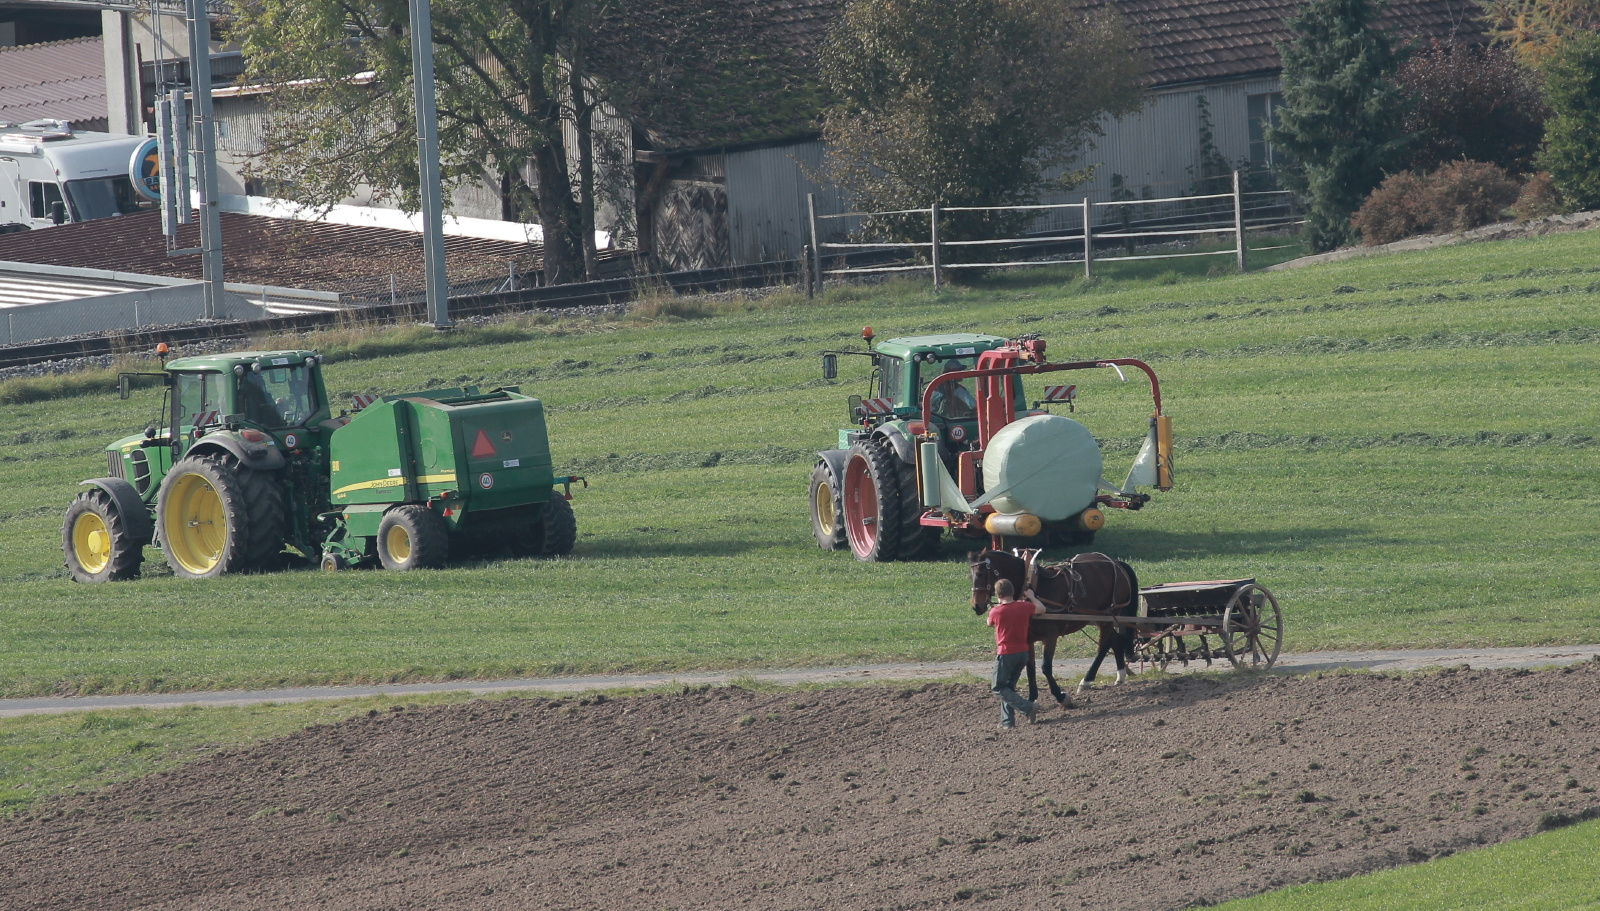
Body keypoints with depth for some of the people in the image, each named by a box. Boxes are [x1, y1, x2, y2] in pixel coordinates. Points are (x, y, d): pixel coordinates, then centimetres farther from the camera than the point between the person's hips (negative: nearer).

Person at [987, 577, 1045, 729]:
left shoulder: (995, 612, -13)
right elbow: (1041, 609, 15)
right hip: (1023, 652, 5)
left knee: (998, 688, 4)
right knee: (1009, 686, 18)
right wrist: (1031, 597, 29)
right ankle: (1007, 720, 14)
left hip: (1005, 653, -5)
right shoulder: (1024, 607, -4)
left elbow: (990, 623, 9)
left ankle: (1027, 707, -11)